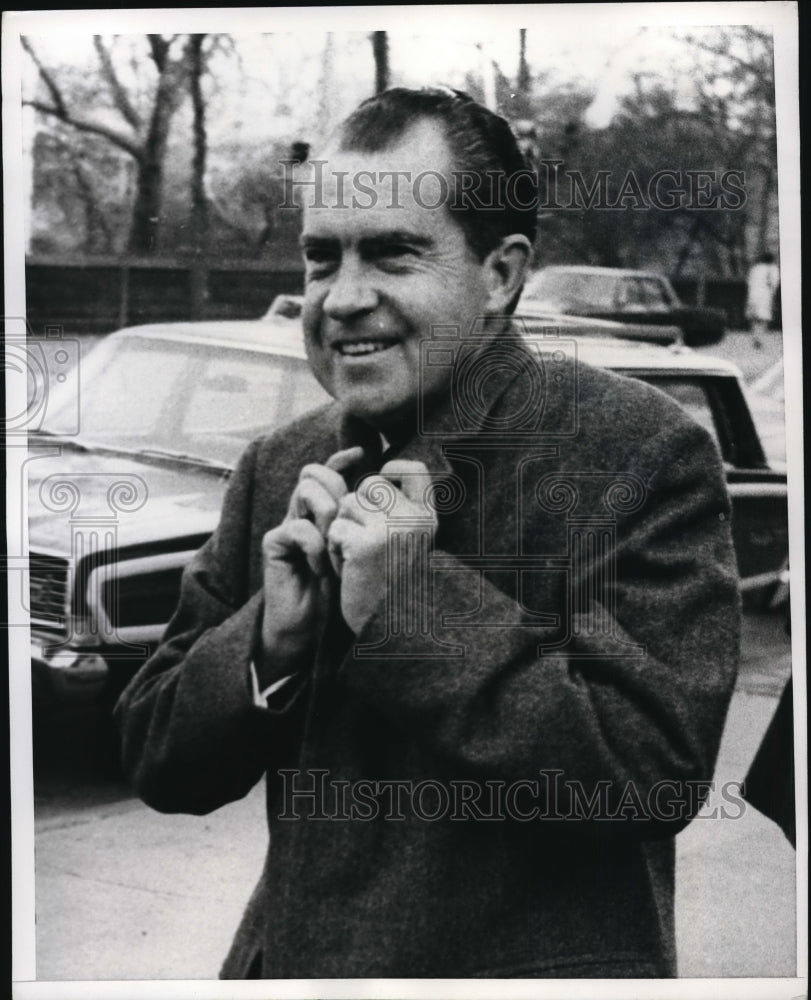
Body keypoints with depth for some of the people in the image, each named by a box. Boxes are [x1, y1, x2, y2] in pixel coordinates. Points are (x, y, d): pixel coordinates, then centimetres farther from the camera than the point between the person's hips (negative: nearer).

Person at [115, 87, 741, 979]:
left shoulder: (645, 452, -15)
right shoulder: (275, 471, 0)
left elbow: (656, 777, -22)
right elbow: (155, 764, 1)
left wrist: (414, 602, -24)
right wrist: (271, 637, -17)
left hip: (531, 959, -4)